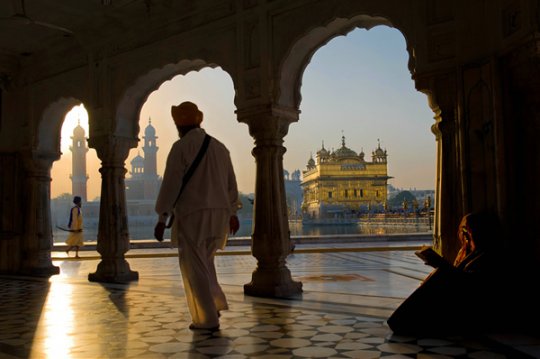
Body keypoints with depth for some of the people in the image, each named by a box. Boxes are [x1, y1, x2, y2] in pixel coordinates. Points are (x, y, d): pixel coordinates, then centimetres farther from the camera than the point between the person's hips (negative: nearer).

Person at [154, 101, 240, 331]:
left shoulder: (181, 147, -7)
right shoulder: (219, 147, 12)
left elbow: (170, 184, -13)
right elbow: (231, 184, 17)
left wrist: (162, 219, -10)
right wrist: (232, 213, 26)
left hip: (192, 216, -6)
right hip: (219, 215, 6)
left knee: (194, 267, 3)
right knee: (203, 261, 23)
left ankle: (207, 319, 5)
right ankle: (215, 304, 16)